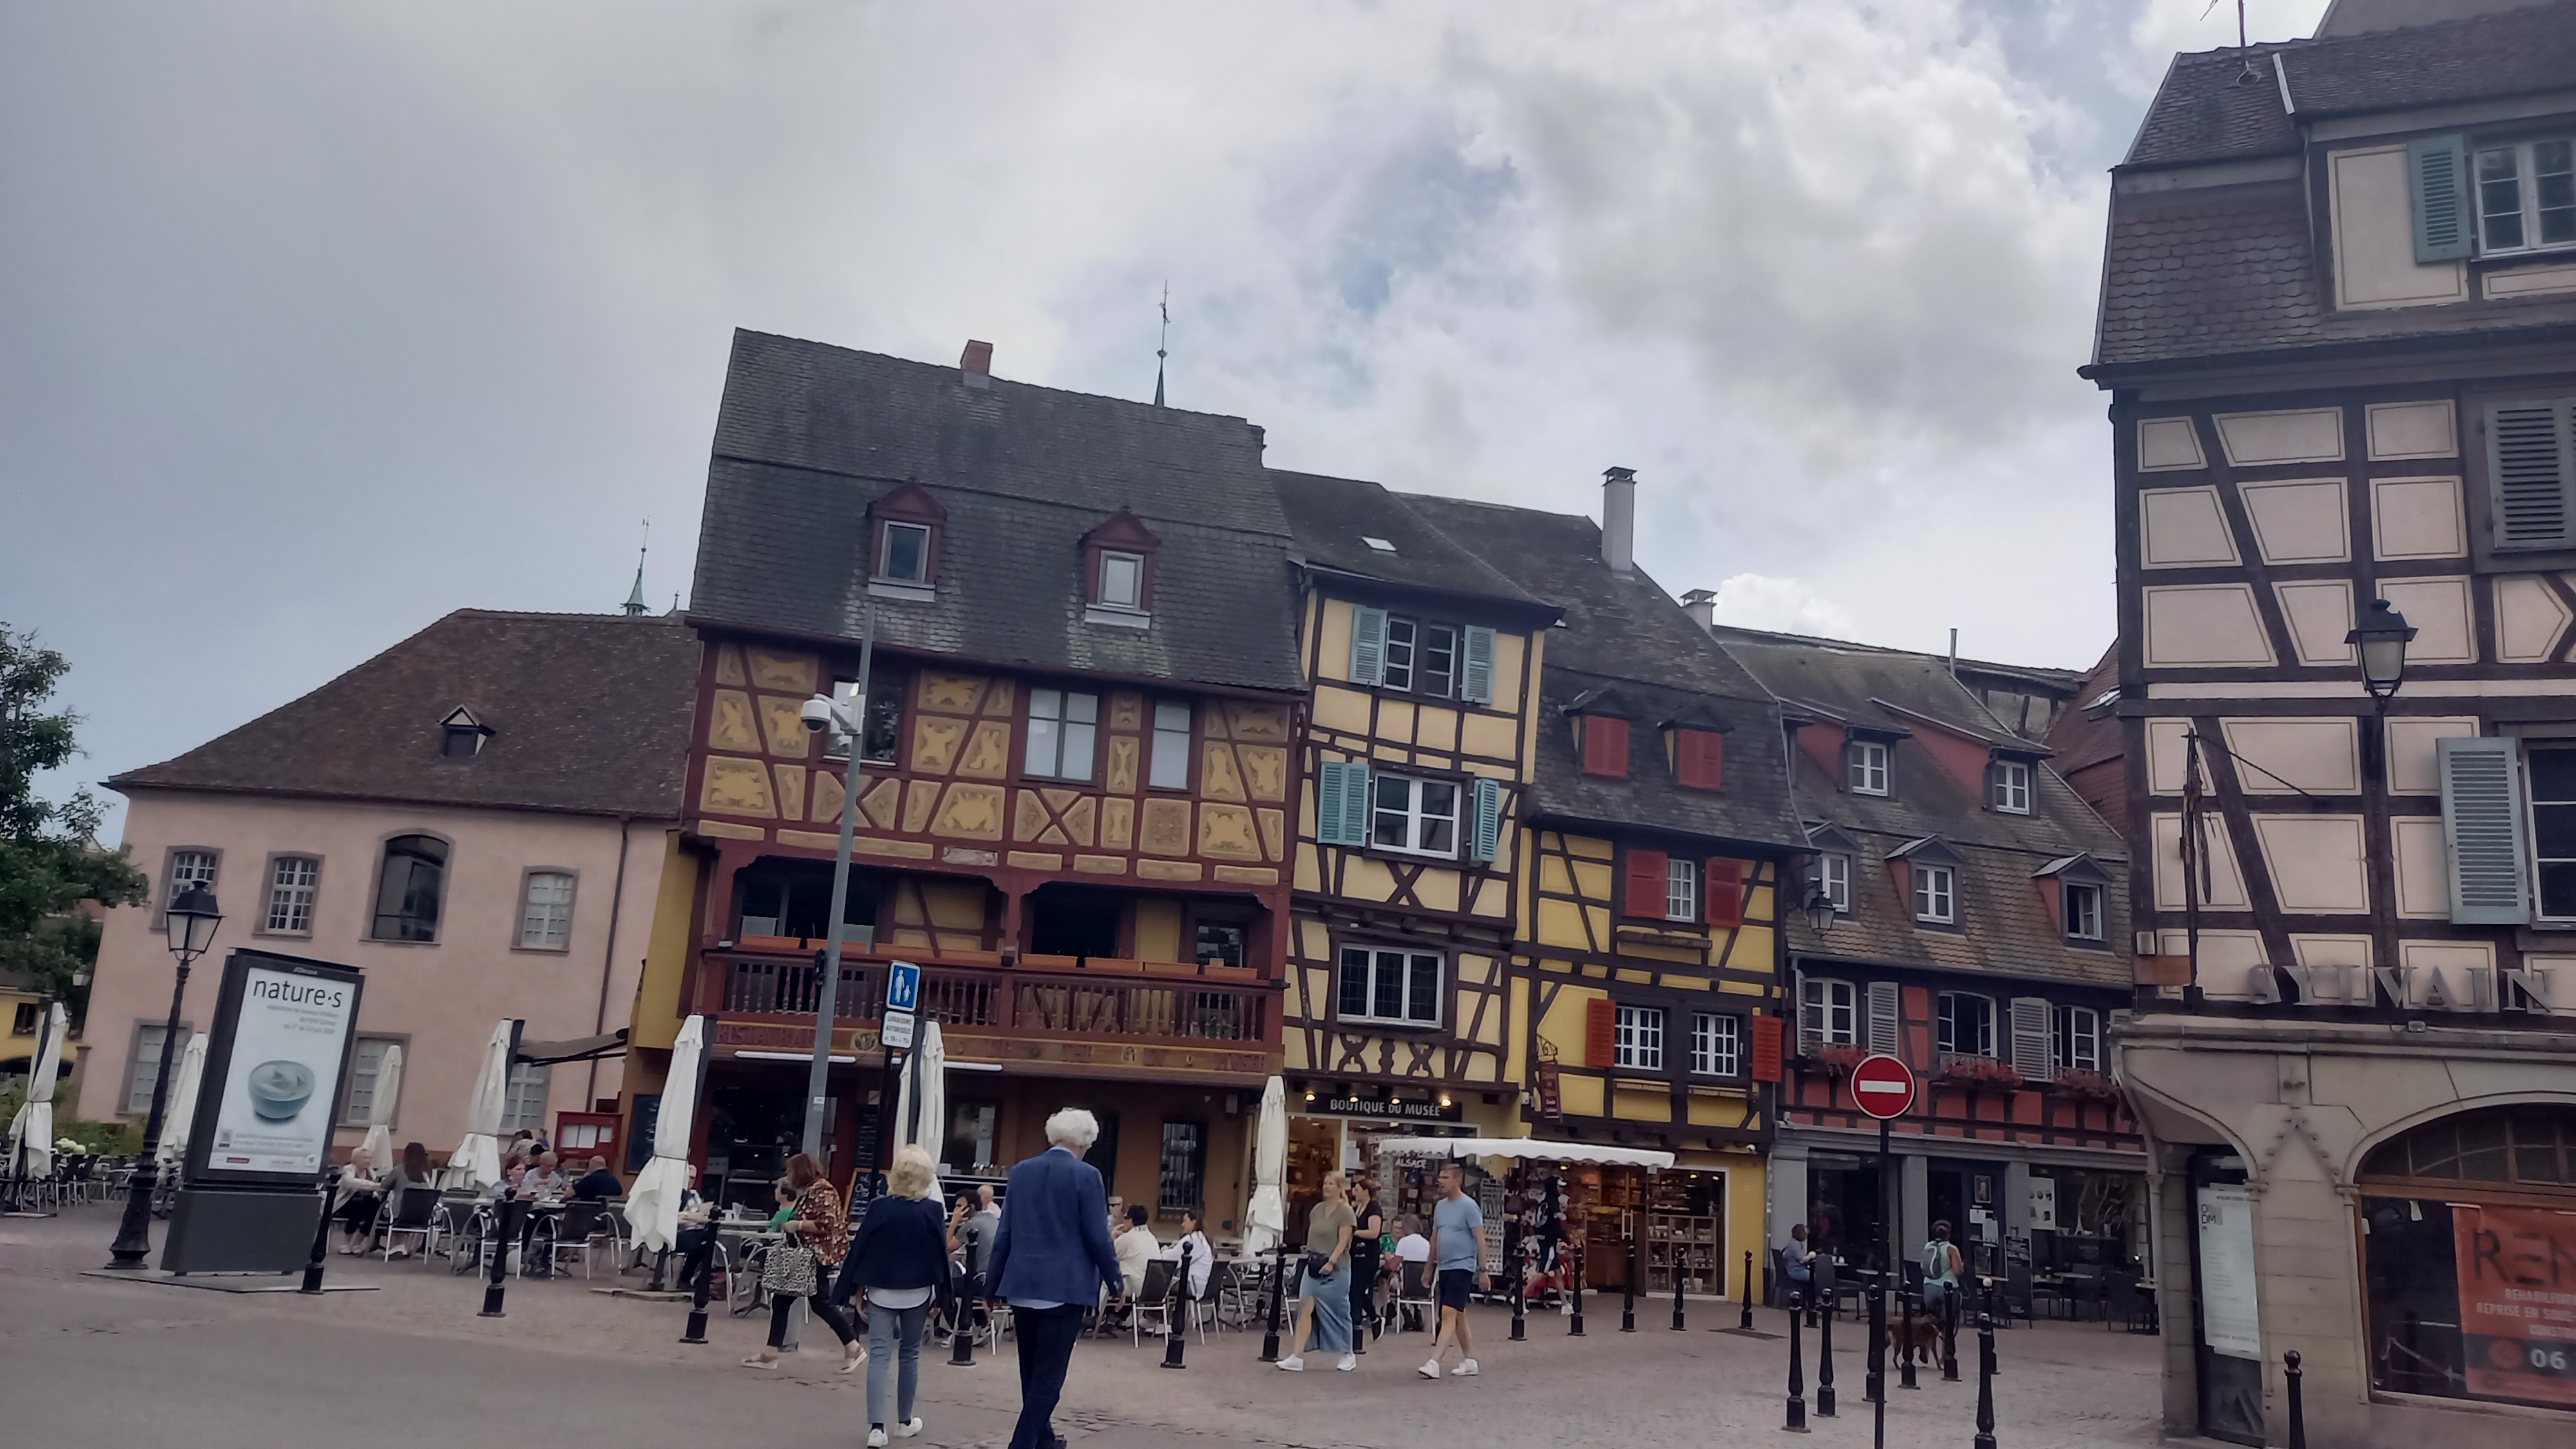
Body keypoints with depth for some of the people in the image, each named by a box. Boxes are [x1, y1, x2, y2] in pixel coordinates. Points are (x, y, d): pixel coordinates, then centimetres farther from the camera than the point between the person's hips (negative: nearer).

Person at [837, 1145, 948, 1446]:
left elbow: (859, 1250, -4)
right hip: (917, 1295, 0)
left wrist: (852, 1291, 4)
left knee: (878, 1356, 0)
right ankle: (904, 1422, 25)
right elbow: (940, 1256, -4)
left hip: (881, 1293, 0)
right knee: (910, 1356, 14)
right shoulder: (932, 1211, -7)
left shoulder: (879, 1208, -7)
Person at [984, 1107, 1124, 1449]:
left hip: (1022, 1285, 6)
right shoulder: (1086, 1176, -10)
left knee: (1031, 1371, 18)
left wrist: (992, 1285, 14)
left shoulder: (1021, 1171, 6)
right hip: (1064, 1287, -6)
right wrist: (1115, 1280, 5)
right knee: (1048, 1376, 0)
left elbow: (1005, 1233, 8)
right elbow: (1097, 1237, -9)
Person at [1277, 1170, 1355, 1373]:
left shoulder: (1345, 1212, -8)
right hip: (1314, 1265, 5)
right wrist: (1311, 1256, 12)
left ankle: (1348, 1355, 23)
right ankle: (1297, 1357, -7)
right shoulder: (1317, 1209, 10)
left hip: (1336, 1268, -5)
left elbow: (1343, 1242, -14)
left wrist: (1331, 1262, -23)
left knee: (1338, 1310, 5)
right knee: (1305, 1308, -5)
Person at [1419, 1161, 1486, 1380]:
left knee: (1449, 1314, -13)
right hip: (1444, 1267, 8)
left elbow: (1480, 1239, -11)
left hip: (1462, 1267, -8)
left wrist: (1483, 1270, -13)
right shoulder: (1440, 1206, 12)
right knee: (1459, 1317, 13)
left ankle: (1433, 1363, -18)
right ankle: (1469, 1362, 22)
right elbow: (1434, 1237, 20)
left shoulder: (1469, 1206, -10)